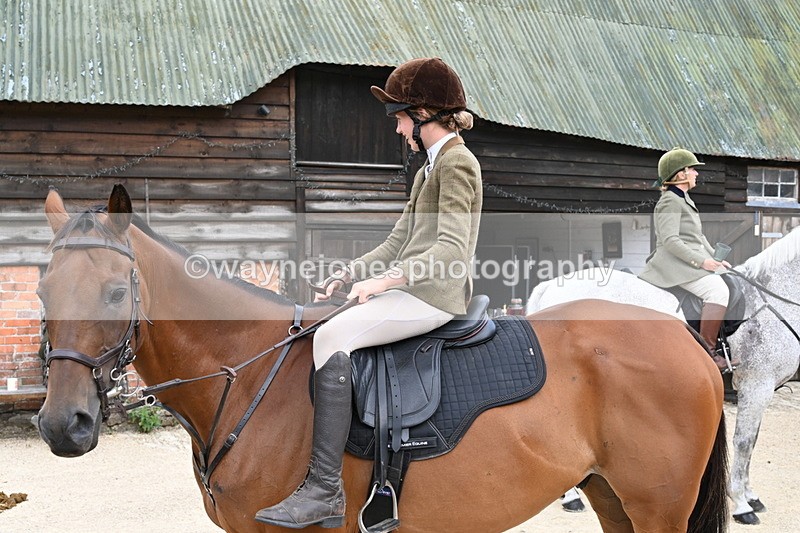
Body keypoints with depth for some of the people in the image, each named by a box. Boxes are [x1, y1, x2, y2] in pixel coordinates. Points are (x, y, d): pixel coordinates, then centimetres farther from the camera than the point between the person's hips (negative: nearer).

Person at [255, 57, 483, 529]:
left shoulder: (458, 162, -8)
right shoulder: (429, 170, 23)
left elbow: (450, 249, -21)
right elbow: (399, 241, 24)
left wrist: (385, 279, -27)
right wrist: (347, 276, 13)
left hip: (435, 294, -11)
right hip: (410, 290, 11)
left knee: (333, 337, -26)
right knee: (321, 332, 7)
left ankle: (325, 490, -28)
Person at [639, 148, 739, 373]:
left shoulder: (685, 200, 23)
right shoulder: (670, 201, -9)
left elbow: (698, 237, 27)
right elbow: (670, 240, -19)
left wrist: (715, 259, 15)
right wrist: (701, 261, -21)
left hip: (693, 261, 11)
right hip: (675, 263, -11)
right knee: (717, 289, -28)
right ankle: (707, 352, -28)